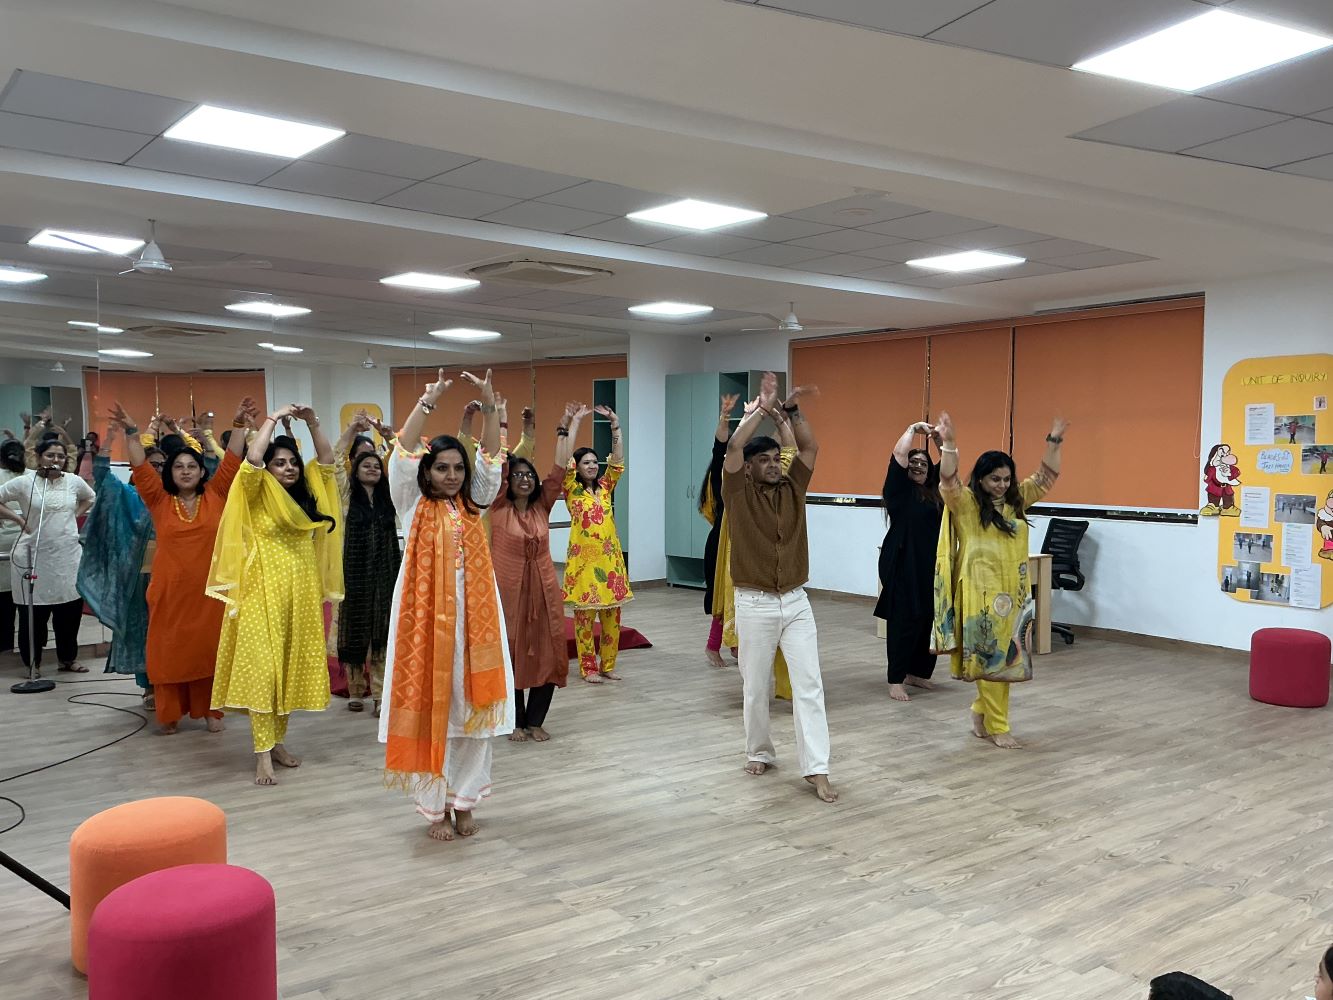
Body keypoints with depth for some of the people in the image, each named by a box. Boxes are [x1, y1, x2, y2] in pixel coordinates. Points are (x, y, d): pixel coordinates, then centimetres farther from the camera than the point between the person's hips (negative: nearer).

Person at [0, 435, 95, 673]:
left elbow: (90, 498, 23)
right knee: (34, 611, 2)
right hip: (34, 557, -3)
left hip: (68, 555, 3)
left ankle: (68, 658, 22)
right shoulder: (24, 482, -5)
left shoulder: (74, 481, 5)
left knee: (71, 606, 7)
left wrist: (75, 515, 9)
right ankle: (32, 661, 16)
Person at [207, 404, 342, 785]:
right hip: (264, 592, -5)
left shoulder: (305, 493, 11)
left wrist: (312, 422, -2)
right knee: (262, 668, -7)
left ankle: (278, 739, 20)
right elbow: (251, 460, -21)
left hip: (301, 592, 6)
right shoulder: (257, 493, -3)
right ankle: (262, 754, -7)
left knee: (292, 668, 9)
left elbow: (326, 460, 9)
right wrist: (274, 418, -14)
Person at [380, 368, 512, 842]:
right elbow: (403, 453, -9)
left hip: (472, 614, 3)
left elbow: (491, 456, 4)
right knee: (428, 705, 1)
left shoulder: (472, 503, 10)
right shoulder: (413, 504, 2)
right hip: (426, 614, -3)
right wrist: (428, 402, -16)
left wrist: (489, 406, -8)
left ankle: (464, 800, 19)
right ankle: (434, 807, 12)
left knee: (471, 705, 6)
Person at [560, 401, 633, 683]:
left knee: (612, 615, 8)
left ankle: (608, 665, 18)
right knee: (585, 615, 1)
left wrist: (615, 425, -4)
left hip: (610, 556, 4)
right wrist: (573, 422, -13)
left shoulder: (605, 487, 11)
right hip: (584, 557, -4)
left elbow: (618, 460, 4)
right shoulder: (572, 490, -1)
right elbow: (564, 460, -12)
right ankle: (588, 668, 10)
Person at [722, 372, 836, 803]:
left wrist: (790, 410, -10)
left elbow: (810, 447, -1)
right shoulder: (739, 492, -3)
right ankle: (759, 753, 29)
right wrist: (762, 406, -14)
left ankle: (816, 768, -3)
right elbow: (734, 447, -16)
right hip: (755, 604, -2)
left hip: (796, 602, 3)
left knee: (808, 684, -4)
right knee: (757, 687, 10)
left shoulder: (792, 488, 7)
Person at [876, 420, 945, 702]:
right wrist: (914, 429, -1)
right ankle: (895, 681, -3)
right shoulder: (898, 488, -2)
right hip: (903, 564, -6)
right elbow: (899, 454, -12)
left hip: (931, 565, 6)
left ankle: (917, 673, 21)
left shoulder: (934, 490, 15)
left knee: (929, 621, 7)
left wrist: (938, 440, 7)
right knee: (904, 622, -7)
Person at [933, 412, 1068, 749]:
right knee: (989, 657, -1)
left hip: (1013, 591, 6)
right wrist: (948, 444, -34)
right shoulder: (966, 503, -5)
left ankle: (981, 710, 30)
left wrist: (1054, 442, 5)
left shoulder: (1016, 501, 11)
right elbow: (949, 482, -22)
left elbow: (1045, 479, 15)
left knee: (1007, 656, 11)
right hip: (982, 593, -6)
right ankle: (997, 727, 7)